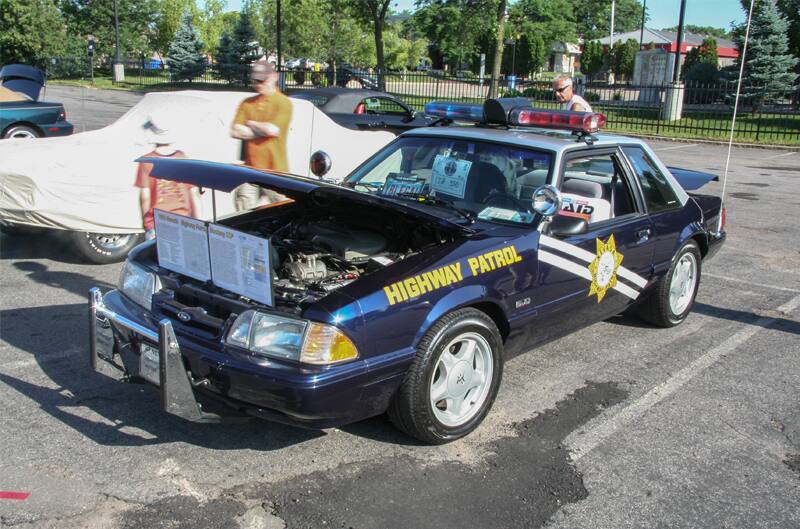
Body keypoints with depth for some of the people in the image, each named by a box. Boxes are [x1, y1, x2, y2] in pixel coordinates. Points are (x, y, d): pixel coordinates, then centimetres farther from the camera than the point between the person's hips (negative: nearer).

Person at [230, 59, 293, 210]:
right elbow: (235, 131, 3)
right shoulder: (247, 103, 14)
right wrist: (263, 130, -5)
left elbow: (273, 130, -16)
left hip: (275, 170, -5)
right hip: (250, 169, 5)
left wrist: (251, 124, 1)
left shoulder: (283, 103, -2)